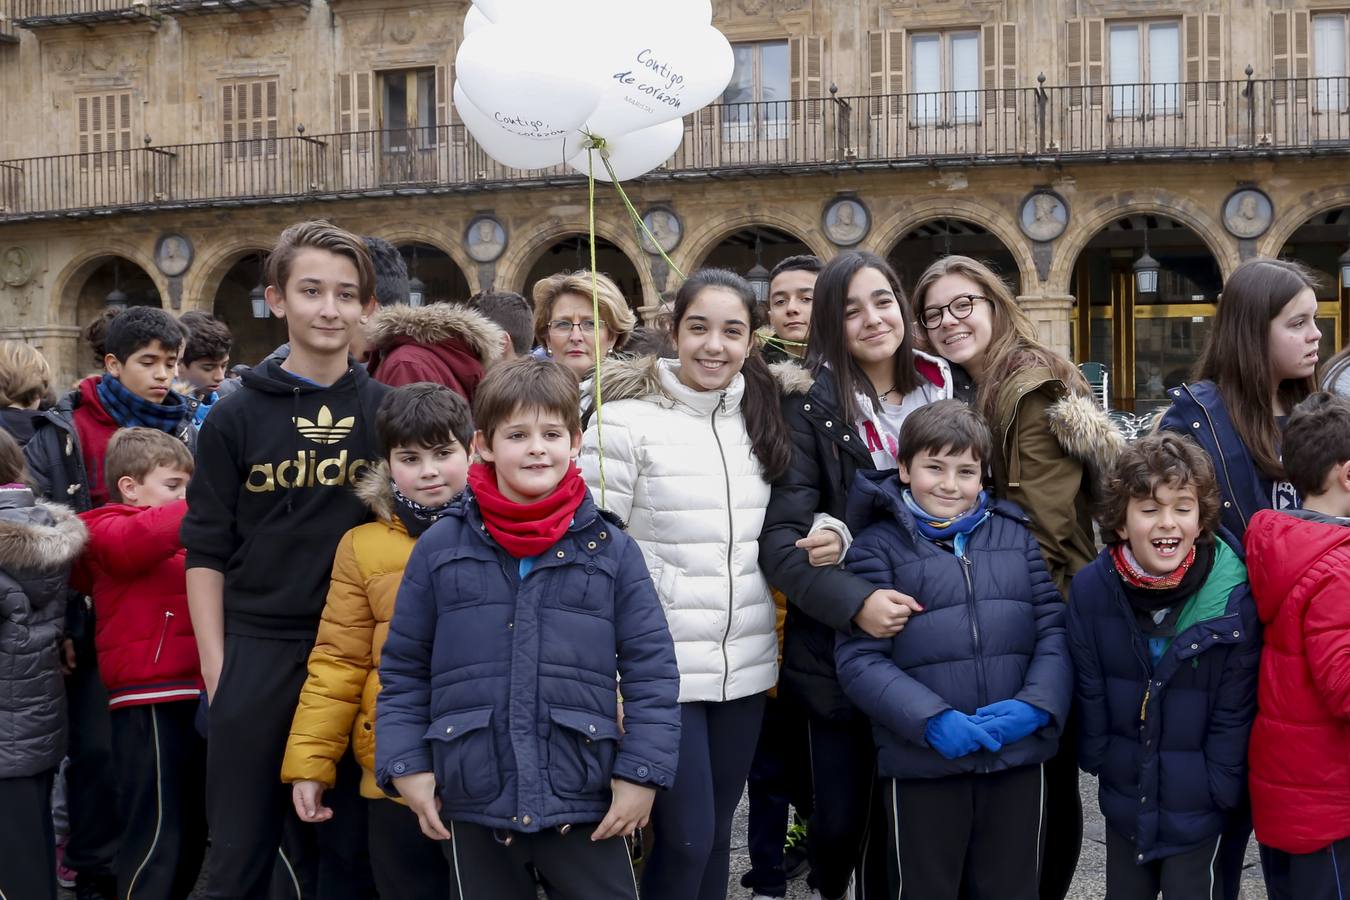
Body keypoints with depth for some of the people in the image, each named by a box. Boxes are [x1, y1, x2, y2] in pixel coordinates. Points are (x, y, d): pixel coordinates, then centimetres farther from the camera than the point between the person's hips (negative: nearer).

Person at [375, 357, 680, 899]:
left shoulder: (611, 548, -1)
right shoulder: (440, 548, 0)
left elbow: (651, 670, 0)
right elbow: (403, 669, 6)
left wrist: (643, 772, -6)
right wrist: (406, 765, 0)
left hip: (587, 803, -1)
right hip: (473, 805, 1)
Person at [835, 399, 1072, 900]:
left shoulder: (1014, 534, 10)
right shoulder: (879, 545, -1)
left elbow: (1054, 629, 5)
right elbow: (859, 658, -9)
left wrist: (1036, 705, -12)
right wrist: (932, 720, -19)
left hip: (1019, 756, 3)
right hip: (923, 763, -3)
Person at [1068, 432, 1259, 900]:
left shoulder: (1233, 598, -18)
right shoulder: (1092, 587, -12)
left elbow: (1233, 712, -11)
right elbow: (1089, 690, -1)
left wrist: (1218, 790, -9)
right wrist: (1099, 760, 1)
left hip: (1197, 809, -3)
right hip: (1123, 797, 3)